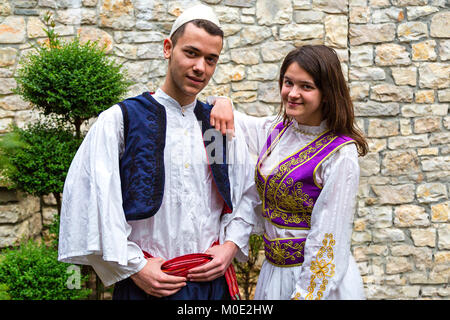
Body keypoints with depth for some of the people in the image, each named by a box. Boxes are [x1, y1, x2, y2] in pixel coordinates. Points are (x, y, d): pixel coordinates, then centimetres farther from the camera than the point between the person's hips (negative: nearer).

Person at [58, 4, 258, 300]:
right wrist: (133, 266, -12)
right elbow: (90, 200, -11)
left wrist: (231, 245, -3)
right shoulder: (120, 120, -7)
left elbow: (246, 194, 11)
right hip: (145, 284, -3)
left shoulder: (221, 124, 5)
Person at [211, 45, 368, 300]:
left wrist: (306, 293, -18)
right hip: (273, 270, 6)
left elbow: (328, 241, -18)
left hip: (318, 279, -6)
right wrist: (223, 104, -6)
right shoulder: (276, 129, 0)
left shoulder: (341, 155, -18)